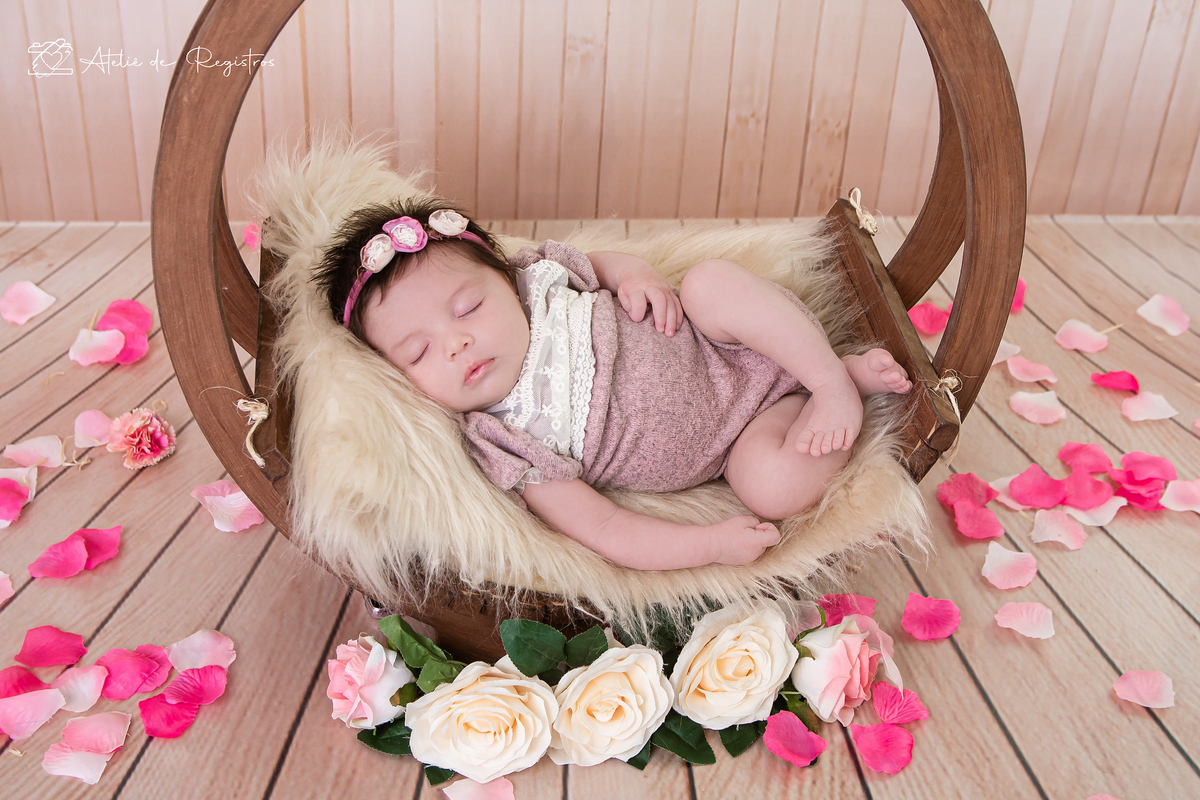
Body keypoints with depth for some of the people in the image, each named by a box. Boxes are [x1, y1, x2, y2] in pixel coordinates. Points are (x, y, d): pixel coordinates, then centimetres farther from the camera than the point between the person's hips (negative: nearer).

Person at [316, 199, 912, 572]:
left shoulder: (537, 282, -9)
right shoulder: (512, 452, -19)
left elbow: (604, 263, 11)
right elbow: (605, 533, -20)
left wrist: (638, 276, -13)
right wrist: (711, 544, -29)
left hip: (719, 341, 3)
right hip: (727, 441, -2)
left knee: (708, 281, -26)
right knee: (767, 485, -32)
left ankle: (834, 377, -10)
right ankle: (855, 377, -7)